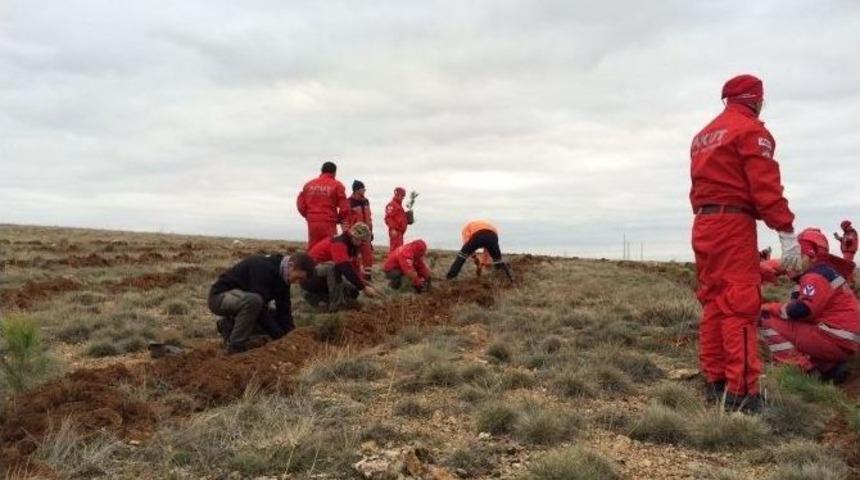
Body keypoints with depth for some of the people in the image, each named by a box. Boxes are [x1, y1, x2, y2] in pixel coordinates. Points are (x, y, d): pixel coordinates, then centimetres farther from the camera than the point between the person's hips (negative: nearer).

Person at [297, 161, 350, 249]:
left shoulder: (309, 184, 10)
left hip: (312, 223, 4)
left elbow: (300, 204, 7)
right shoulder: (336, 185, -2)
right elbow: (344, 207, -6)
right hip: (329, 223, -4)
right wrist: (339, 219, 12)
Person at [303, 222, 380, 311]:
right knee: (333, 267, -37)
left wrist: (366, 285, -11)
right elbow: (346, 268, -36)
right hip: (309, 276, -9)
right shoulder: (339, 243, -24)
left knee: (353, 291, 1)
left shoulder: (352, 246, 6)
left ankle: (315, 296, 10)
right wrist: (363, 287, -35)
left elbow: (356, 268, 4)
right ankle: (336, 303, -28)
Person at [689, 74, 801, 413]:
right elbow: (766, 187, -15)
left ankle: (715, 382, 14)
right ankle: (742, 393, -11)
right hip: (734, 223, -8)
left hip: (703, 223, 8)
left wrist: (707, 218, 14)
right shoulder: (750, 130, -5)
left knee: (714, 302, 10)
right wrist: (786, 232, -16)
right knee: (740, 306, -10)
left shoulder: (704, 135, 20)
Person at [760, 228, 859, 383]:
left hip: (836, 339, -10)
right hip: (844, 341, 10)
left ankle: (805, 369, -12)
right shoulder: (826, 271, 20)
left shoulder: (817, 275, -13)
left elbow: (802, 310, -23)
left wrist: (771, 308, -8)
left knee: (766, 318, -11)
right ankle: (829, 366, 9)